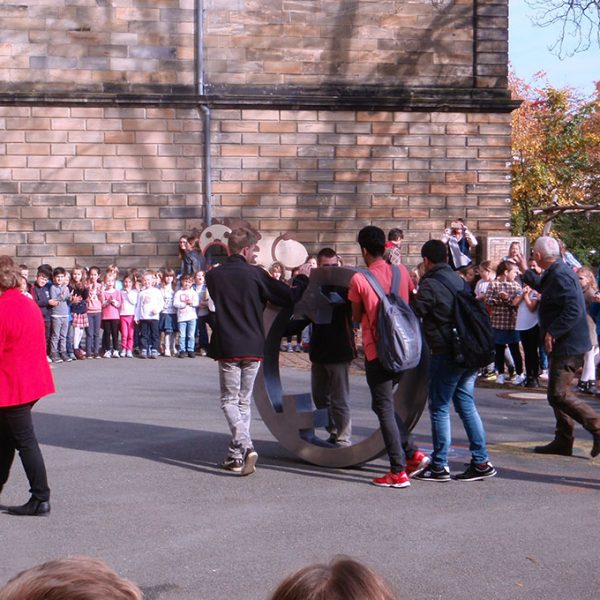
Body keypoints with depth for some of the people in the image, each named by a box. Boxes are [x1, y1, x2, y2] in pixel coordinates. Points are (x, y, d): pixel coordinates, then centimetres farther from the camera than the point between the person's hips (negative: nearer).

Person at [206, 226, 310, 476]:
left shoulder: (213, 276, 1)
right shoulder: (256, 274, -6)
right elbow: (290, 297, -3)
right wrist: (302, 278, 16)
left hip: (226, 347, 0)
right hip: (253, 347, 0)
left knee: (229, 400, 5)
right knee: (244, 401, 14)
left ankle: (245, 446, -18)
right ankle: (235, 456, 16)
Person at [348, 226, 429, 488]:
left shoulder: (359, 279, -10)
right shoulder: (401, 271, 3)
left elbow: (357, 317, -1)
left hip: (377, 352, -6)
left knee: (384, 409, 0)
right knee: (385, 404, 21)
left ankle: (398, 472, -1)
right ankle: (413, 453, 13)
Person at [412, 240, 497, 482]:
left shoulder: (430, 285, -11)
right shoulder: (459, 281, 12)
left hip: (445, 355, -7)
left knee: (439, 409, 2)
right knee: (466, 405, 13)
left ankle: (439, 466, 7)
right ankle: (481, 462, 12)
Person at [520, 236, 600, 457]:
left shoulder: (560, 275, -20)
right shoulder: (557, 272, 13)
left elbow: (574, 310, -29)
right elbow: (542, 286, 36)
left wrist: (552, 332, -27)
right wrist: (525, 271, 37)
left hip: (567, 346, -11)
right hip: (565, 346, 11)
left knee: (558, 395, -12)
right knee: (557, 393, 15)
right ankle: (563, 441, 20)